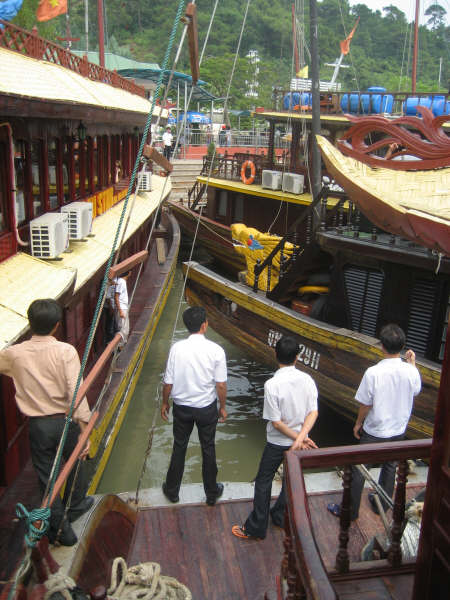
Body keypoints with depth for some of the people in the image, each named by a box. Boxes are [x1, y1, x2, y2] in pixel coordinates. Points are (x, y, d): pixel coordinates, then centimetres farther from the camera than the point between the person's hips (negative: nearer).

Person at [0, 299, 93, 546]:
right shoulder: (65, 351, -17)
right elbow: (75, 392, -22)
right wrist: (85, 429, -18)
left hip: (37, 425, 1)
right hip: (65, 421, -1)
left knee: (46, 477, 15)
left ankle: (61, 528, 26)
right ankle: (75, 505, 48)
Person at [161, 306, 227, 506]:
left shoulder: (176, 348, -17)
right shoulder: (216, 350, -18)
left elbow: (168, 382, -10)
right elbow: (221, 385, -12)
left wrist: (165, 402, 8)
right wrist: (223, 407, 4)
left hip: (182, 407, 1)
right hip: (207, 408, -1)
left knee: (179, 447, 19)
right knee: (208, 449, 18)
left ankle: (172, 490, 36)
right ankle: (212, 493, 33)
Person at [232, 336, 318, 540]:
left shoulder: (272, 385, -25)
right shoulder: (307, 380, -12)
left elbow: (276, 422, -21)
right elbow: (313, 412, -13)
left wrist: (298, 438, -11)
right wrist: (301, 438, -19)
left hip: (277, 443, -4)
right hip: (299, 442, 5)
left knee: (263, 481, 12)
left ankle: (256, 528, 21)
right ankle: (281, 516, 41)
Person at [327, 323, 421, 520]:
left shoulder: (373, 373, -26)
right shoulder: (411, 371, -14)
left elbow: (365, 404, -16)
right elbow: (416, 390, 9)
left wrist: (358, 423, 2)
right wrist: (412, 363, 18)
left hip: (374, 432, -4)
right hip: (399, 431, 5)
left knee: (358, 469, 12)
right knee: (390, 467, 25)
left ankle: (350, 510, 24)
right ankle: (381, 504, 42)